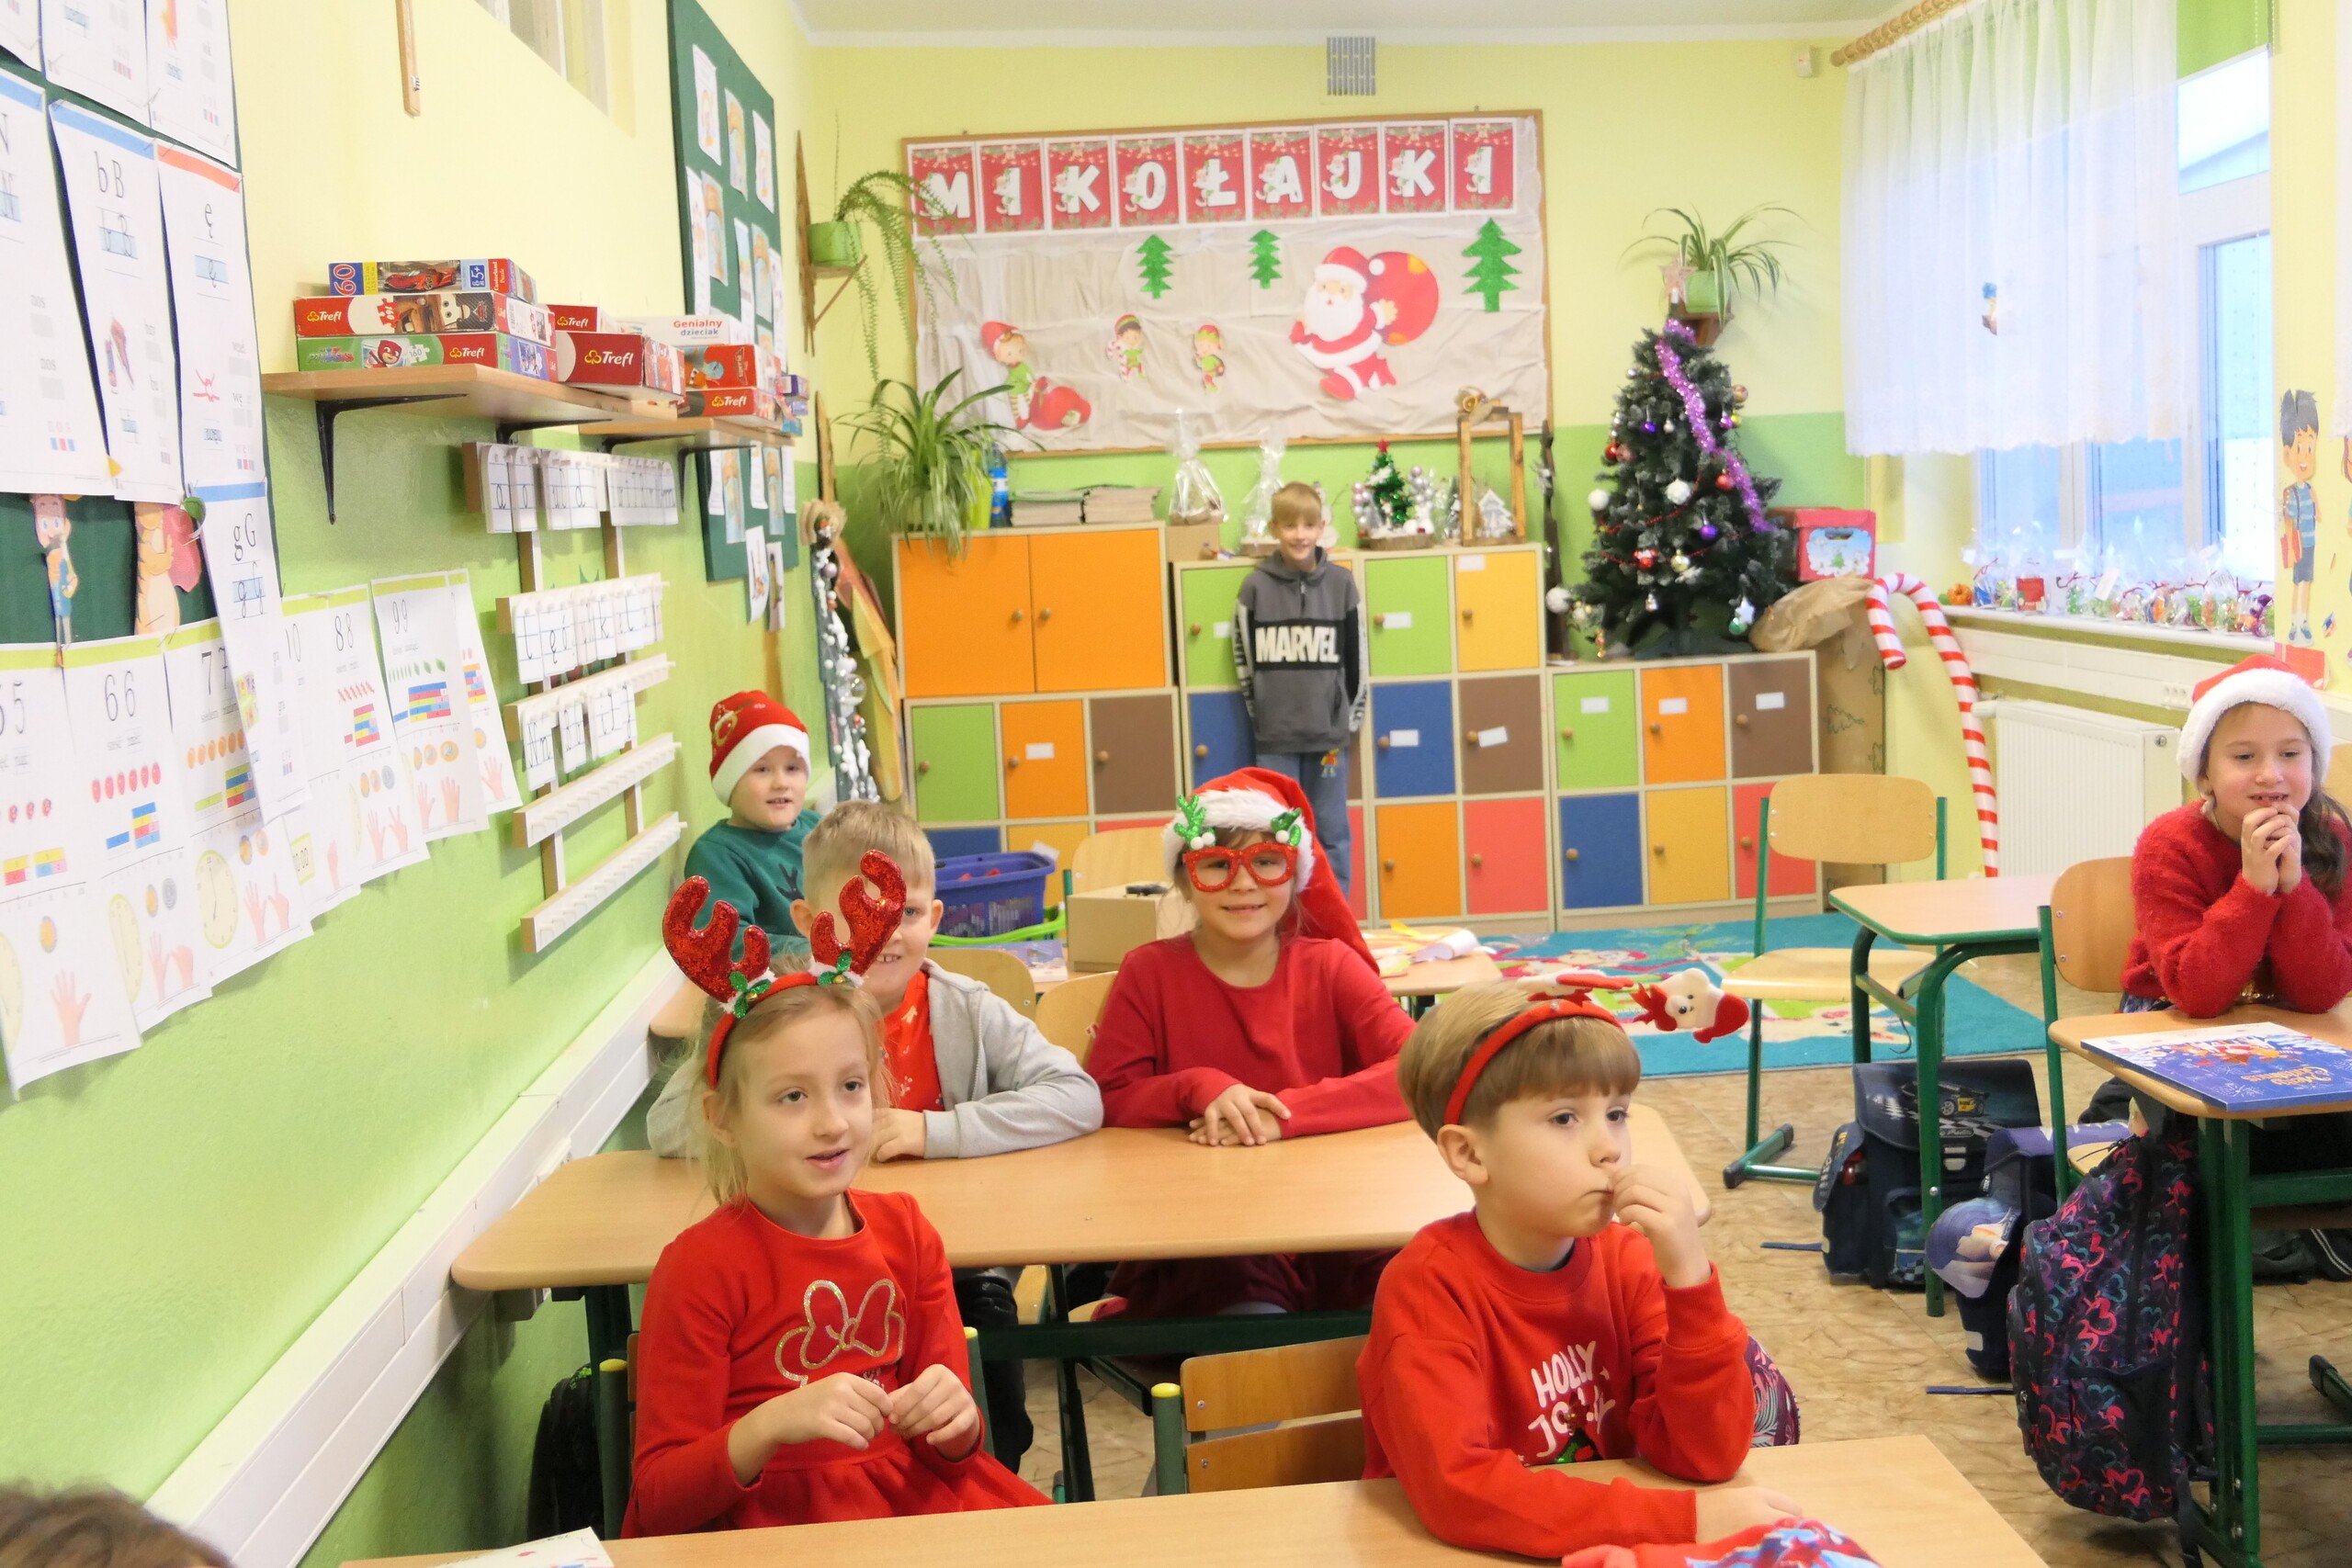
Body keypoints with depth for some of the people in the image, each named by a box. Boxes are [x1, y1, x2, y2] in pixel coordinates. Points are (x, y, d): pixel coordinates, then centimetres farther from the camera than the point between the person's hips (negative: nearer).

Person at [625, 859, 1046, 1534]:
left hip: (909, 1493, 4)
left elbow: (949, 1447, 10)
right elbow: (658, 1503, -8)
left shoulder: (905, 1231, 6)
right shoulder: (700, 1266, -9)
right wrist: (772, 1424, -24)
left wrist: (954, 1422, -13)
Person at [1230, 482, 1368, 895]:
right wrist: (1260, 715, 7)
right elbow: (1244, 659, 6)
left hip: (1329, 732, 1)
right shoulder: (1255, 587, -2)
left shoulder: (1341, 582, 0)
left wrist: (1351, 718, 6)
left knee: (1333, 832, 8)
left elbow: (1358, 657, 6)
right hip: (1275, 736, 0)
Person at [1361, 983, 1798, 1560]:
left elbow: (1706, 1456, -11)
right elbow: (1459, 1491, -27)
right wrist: (1686, 1519, -27)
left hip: (1604, 1543, 4)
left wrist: (1689, 1274, -23)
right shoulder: (1428, 1285, -18)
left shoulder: (1628, 1258, -5)